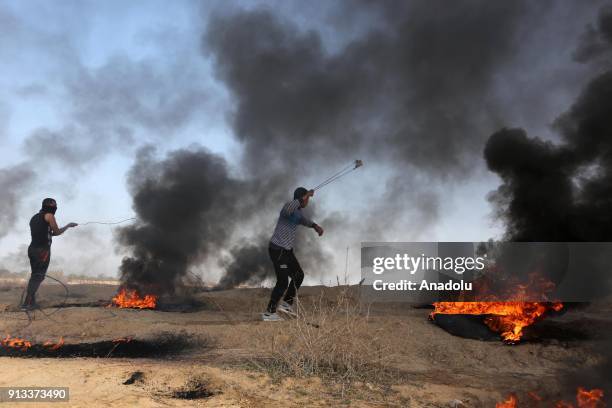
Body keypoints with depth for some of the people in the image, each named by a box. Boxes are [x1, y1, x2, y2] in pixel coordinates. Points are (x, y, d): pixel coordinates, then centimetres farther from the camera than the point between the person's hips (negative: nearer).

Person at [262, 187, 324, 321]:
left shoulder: (298, 211, 10)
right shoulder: (289, 208, -20)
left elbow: (303, 220, 32)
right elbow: (288, 208, -47)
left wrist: (315, 226, 15)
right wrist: (304, 197, -42)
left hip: (286, 250, 10)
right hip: (278, 251, -10)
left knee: (299, 275, 15)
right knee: (283, 282, -8)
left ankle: (286, 304, 24)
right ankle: (269, 313, 1)